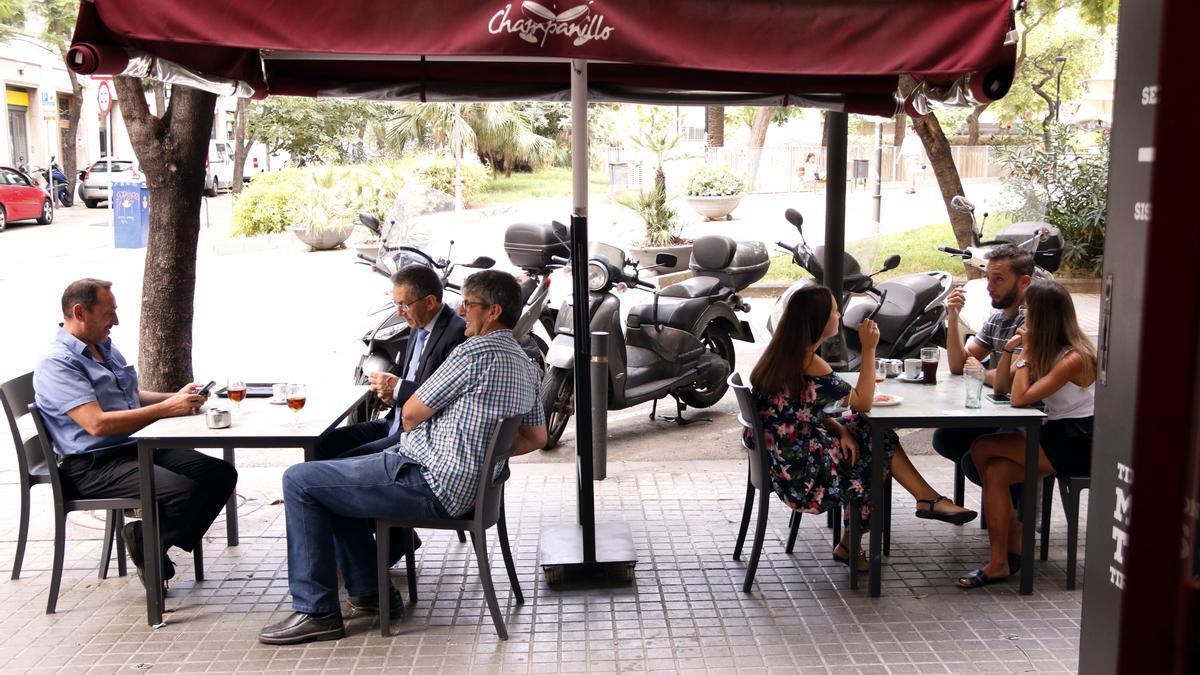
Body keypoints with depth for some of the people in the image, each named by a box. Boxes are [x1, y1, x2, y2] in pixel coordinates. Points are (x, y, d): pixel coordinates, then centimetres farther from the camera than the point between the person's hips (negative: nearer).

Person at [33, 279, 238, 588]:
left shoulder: (107, 348, 16)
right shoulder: (57, 364, -14)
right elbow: (97, 423, -25)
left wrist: (176, 397, 7)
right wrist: (166, 409, -23)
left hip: (136, 447, 9)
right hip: (94, 465, -9)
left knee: (221, 473, -4)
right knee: (184, 492, -30)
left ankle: (157, 543, 4)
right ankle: (145, 541, 0)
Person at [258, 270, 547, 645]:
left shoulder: (476, 351, -18)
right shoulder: (524, 364, 12)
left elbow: (411, 414, -10)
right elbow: (536, 437, 22)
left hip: (431, 487, -10)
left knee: (299, 481, -3)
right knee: (334, 480, 26)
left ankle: (317, 611, -1)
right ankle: (368, 591, 27)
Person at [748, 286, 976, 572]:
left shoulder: (783, 353, 5)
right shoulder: (810, 363, -23)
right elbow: (863, 402, -14)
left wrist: (841, 430, -2)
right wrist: (869, 349, -12)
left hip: (785, 460, 8)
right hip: (804, 476, -8)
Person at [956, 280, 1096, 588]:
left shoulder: (1074, 357, -19)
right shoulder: (1042, 348, 8)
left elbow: (1020, 398, -24)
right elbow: (1001, 387, 9)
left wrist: (1027, 353, -15)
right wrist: (1009, 349, -3)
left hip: (1078, 444, -8)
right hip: (1057, 435, 9)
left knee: (982, 449, -14)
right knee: (996, 472, -12)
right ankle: (1005, 557, -4)